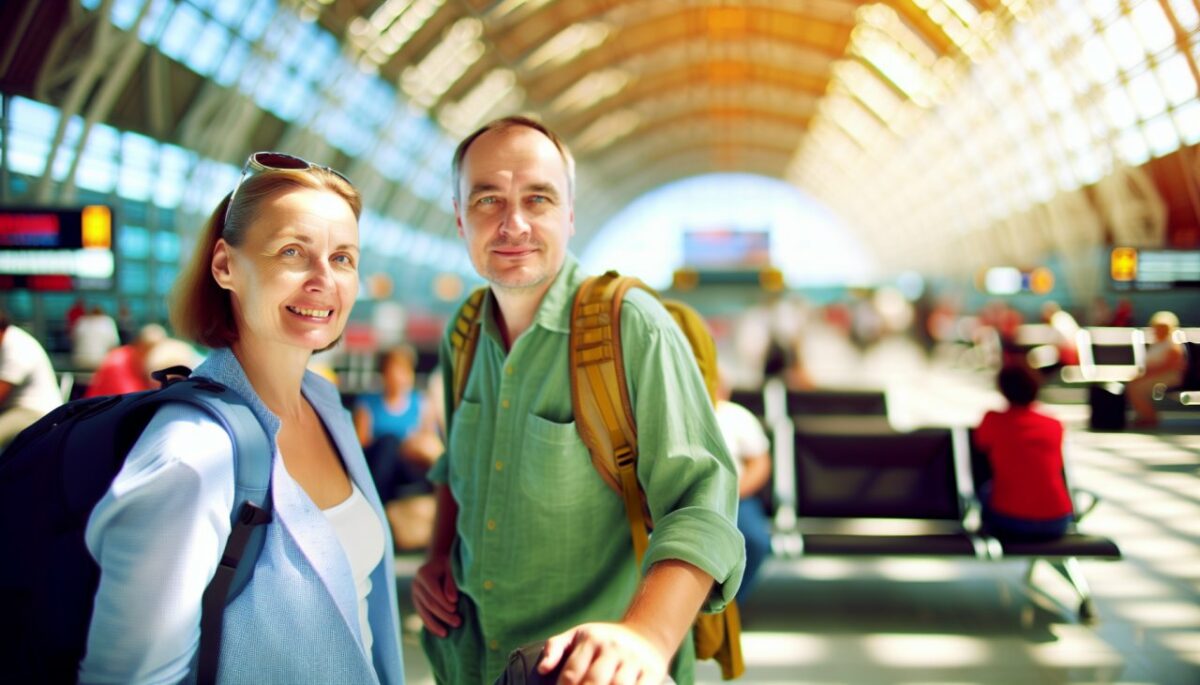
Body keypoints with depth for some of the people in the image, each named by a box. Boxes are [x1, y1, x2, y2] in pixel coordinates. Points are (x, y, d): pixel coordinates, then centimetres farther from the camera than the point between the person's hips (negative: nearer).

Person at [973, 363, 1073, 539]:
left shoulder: (993, 421, -6)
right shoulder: (1054, 426, 2)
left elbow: (981, 445, 17)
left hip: (1009, 520, -2)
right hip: (1056, 522, 2)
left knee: (985, 490, 28)